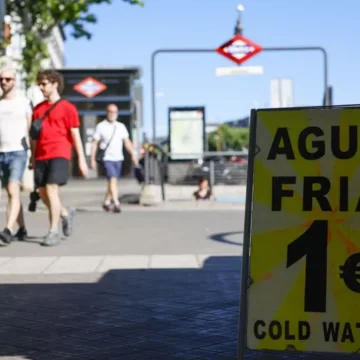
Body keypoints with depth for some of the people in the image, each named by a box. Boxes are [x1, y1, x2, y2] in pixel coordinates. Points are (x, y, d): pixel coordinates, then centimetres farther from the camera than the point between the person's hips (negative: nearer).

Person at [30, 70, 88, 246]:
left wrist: (81, 159, -6)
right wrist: (33, 158, 14)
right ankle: (65, 213, 31)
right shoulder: (38, 108, 14)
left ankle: (53, 231, -10)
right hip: (41, 156, 6)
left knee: (51, 189, -15)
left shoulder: (67, 107, -1)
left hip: (59, 154, -6)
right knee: (42, 192, 5)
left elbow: (75, 135, -2)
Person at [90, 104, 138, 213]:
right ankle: (116, 203, -24)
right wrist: (93, 159, -5)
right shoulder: (100, 126, -2)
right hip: (107, 158, -5)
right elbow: (94, 143, -1)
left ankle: (107, 203, 24)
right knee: (113, 179, -18)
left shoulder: (121, 127, 11)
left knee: (112, 182, 11)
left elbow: (127, 142, 10)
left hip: (118, 158, 5)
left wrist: (133, 154, -3)